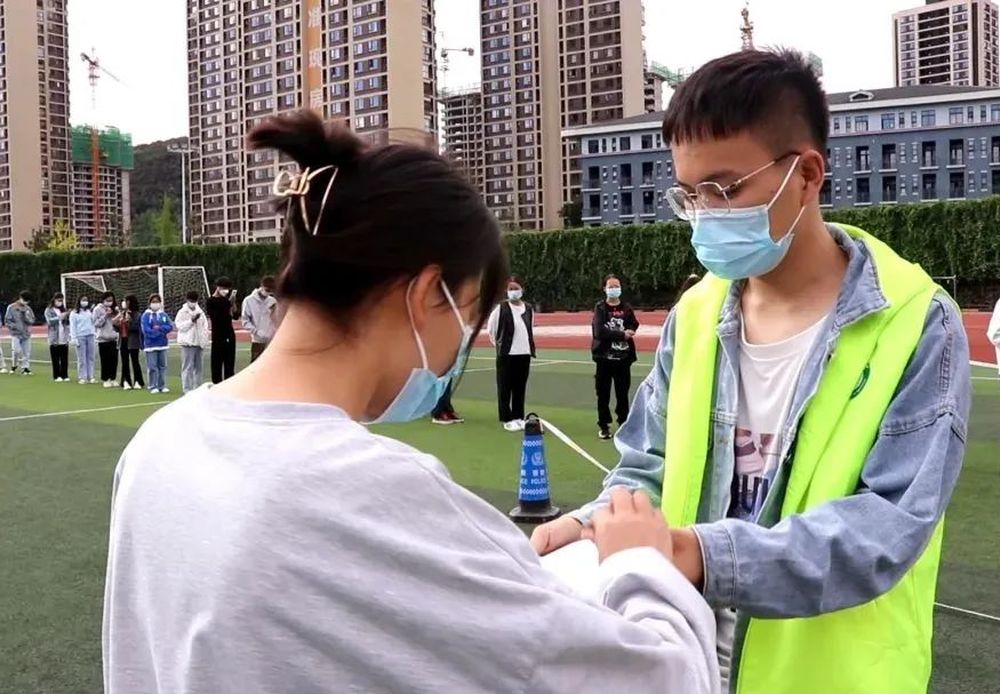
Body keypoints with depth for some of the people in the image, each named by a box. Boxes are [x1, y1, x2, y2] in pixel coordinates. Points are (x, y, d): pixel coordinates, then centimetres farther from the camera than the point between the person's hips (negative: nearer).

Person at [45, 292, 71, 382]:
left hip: (64, 339, 3)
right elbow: (50, 321, -12)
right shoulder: (49, 310, 4)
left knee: (65, 358, 2)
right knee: (56, 359, 0)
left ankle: (65, 375, 8)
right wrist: (60, 317, -21)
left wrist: (68, 315, -7)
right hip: (54, 339, -3)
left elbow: (68, 322, 11)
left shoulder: (64, 310, 13)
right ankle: (57, 376, 6)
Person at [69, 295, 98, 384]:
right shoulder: (74, 313, 3)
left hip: (91, 336, 3)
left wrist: (95, 336, 9)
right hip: (80, 337, -3)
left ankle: (91, 377, 8)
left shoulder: (91, 311, 14)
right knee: (81, 358, -2)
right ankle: (82, 377, 1)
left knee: (91, 357, 3)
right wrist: (73, 338, -7)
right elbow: (72, 326, 0)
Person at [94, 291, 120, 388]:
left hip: (114, 339, 3)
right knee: (105, 360, 1)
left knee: (114, 360, 4)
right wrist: (105, 315, -14)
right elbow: (97, 323, -8)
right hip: (103, 339, -3)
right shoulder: (98, 309, -1)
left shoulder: (114, 309, 9)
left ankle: (112, 378, 15)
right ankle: (105, 380, 10)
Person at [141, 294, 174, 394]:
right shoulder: (146, 315, -2)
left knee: (162, 366, 7)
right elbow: (146, 330, -12)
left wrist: (159, 328, -15)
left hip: (162, 344, 4)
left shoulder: (164, 314, 8)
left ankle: (162, 386, 13)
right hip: (150, 344, -4)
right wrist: (161, 332, -11)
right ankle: (153, 387, 3)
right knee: (152, 367, -3)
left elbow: (170, 326, 0)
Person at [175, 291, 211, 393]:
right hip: (188, 343, -6)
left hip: (199, 343, 6)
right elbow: (179, 325, -13)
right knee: (188, 367, -8)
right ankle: (187, 389, -7)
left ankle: (197, 388, 18)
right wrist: (191, 320, -18)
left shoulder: (200, 312, 15)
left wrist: (206, 340, 9)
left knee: (198, 367, 10)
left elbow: (205, 326, 16)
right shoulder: (182, 312, -2)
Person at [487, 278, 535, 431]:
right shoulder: (501, 308, -8)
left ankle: (518, 417, 19)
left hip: (524, 354, 4)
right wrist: (499, 344, 3)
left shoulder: (528, 309, 6)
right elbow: (491, 329, -1)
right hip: (506, 354, -4)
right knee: (505, 388, 0)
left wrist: (530, 347, 14)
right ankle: (507, 419, 7)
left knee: (520, 387, 10)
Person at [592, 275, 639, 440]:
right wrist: (622, 334, -13)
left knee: (623, 394, 9)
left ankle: (624, 424, 21)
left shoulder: (627, 309, 6)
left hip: (623, 358, 2)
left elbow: (633, 328, -6)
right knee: (603, 394, 4)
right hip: (604, 358, -2)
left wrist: (612, 334, -19)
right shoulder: (600, 308, -1)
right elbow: (600, 332, -13)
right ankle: (603, 426, 14)